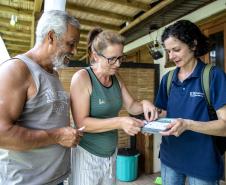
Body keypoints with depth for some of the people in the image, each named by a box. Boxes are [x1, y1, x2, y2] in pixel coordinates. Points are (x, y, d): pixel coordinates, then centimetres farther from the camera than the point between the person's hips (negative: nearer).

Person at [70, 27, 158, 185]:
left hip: (111, 152, 6)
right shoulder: (82, 77, -17)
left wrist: (144, 104, -13)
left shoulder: (116, 78, 2)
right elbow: (82, 122, -22)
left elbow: (131, 106, 8)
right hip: (87, 154, -5)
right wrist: (119, 122, -30)